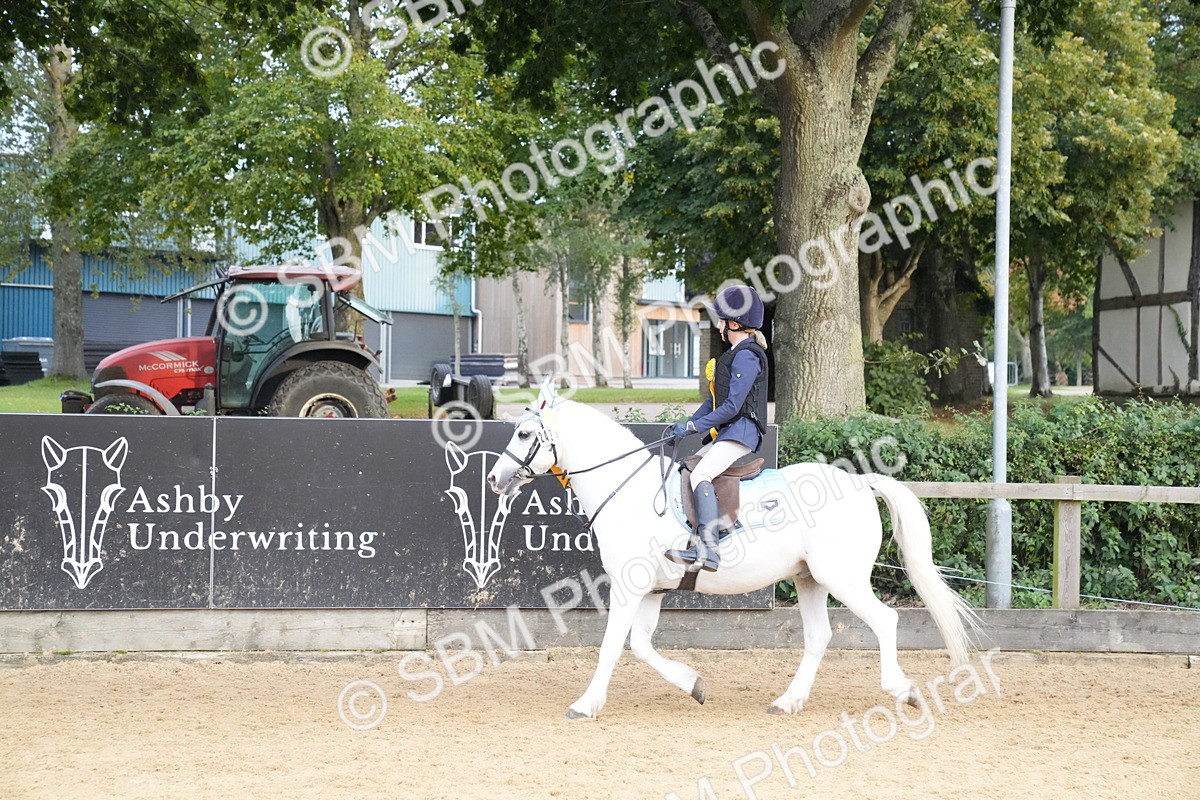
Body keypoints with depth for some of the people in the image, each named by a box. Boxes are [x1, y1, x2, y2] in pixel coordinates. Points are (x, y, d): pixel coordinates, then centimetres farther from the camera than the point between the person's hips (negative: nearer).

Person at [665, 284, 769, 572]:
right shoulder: (735, 354, 21)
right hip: (726, 433, 12)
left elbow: (732, 406, -18)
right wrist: (687, 425, 12)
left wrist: (694, 426, -15)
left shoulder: (747, 356, -12)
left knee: (700, 474, -29)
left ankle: (708, 549, -40)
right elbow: (714, 400, 22)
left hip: (741, 432, -12)